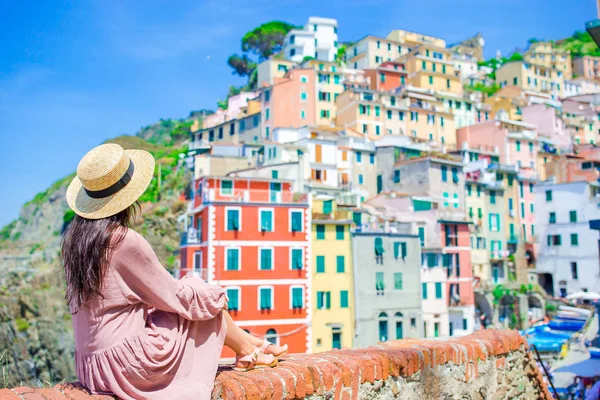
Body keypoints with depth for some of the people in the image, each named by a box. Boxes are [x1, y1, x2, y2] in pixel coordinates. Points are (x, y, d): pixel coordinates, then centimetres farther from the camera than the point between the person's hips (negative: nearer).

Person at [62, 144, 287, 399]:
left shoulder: (74, 237, 3)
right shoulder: (125, 241, -22)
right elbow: (175, 297, -12)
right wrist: (216, 296, 6)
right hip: (127, 365, -8)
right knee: (205, 302, 7)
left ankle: (247, 344, 30)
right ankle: (247, 349, 29)